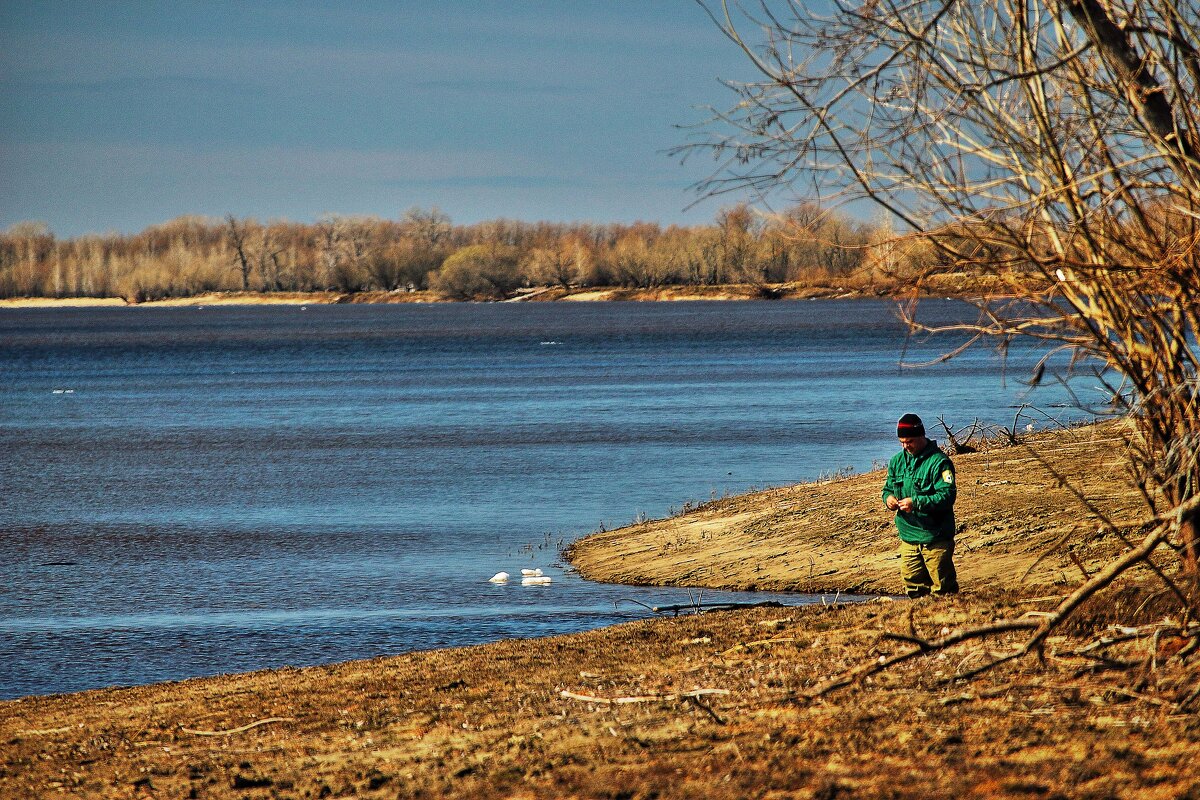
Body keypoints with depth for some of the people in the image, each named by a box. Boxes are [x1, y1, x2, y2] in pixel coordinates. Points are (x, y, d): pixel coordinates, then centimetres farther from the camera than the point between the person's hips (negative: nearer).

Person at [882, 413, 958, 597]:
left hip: (935, 538, -6)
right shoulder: (897, 461, 10)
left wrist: (916, 503, -27)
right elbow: (887, 488, 21)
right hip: (908, 538, 6)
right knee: (913, 587, 10)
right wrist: (888, 498, -4)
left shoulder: (938, 462, -13)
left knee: (942, 589, -1)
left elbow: (948, 496, -20)